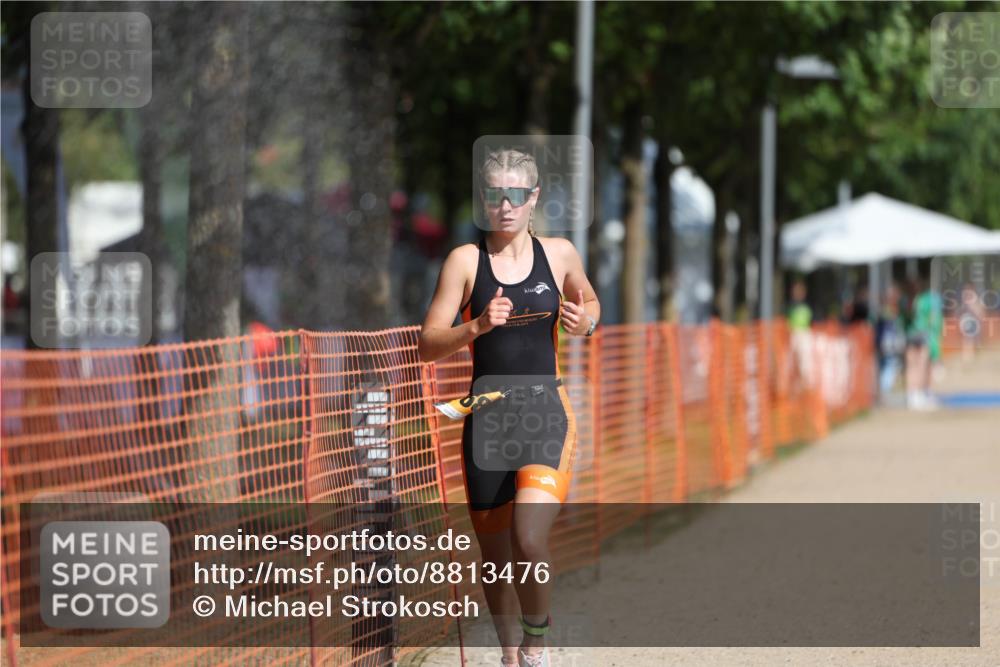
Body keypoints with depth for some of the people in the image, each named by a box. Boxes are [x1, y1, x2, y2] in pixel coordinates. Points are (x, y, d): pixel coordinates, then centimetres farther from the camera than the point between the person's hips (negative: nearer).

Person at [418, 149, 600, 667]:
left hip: (545, 413, 0)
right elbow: (428, 345, -4)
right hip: (486, 416, 1)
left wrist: (585, 321, 2)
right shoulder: (466, 260, -1)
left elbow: (589, 301, 26)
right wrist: (478, 326, -22)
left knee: (528, 540, -20)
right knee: (495, 554, 9)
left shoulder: (559, 254, 5)